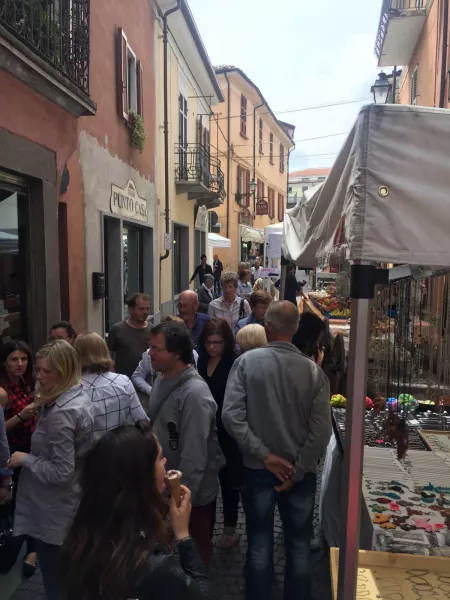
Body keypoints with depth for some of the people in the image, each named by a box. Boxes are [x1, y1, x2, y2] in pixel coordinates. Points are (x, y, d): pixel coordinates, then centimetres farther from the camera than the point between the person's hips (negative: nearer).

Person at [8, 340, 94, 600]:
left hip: (55, 510, -9)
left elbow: (60, 472, -26)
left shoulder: (61, 413, -30)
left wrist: (26, 459, -16)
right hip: (73, 501, 9)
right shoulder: (81, 398, 0)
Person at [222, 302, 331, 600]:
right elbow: (321, 430, -13)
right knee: (299, 545, 19)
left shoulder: (247, 361, -13)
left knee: (260, 544, 17)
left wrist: (265, 456, -13)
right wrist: (298, 471, -6)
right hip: (300, 471, 1)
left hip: (258, 469, 0)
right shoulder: (313, 370, -11)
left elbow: (231, 415, -18)